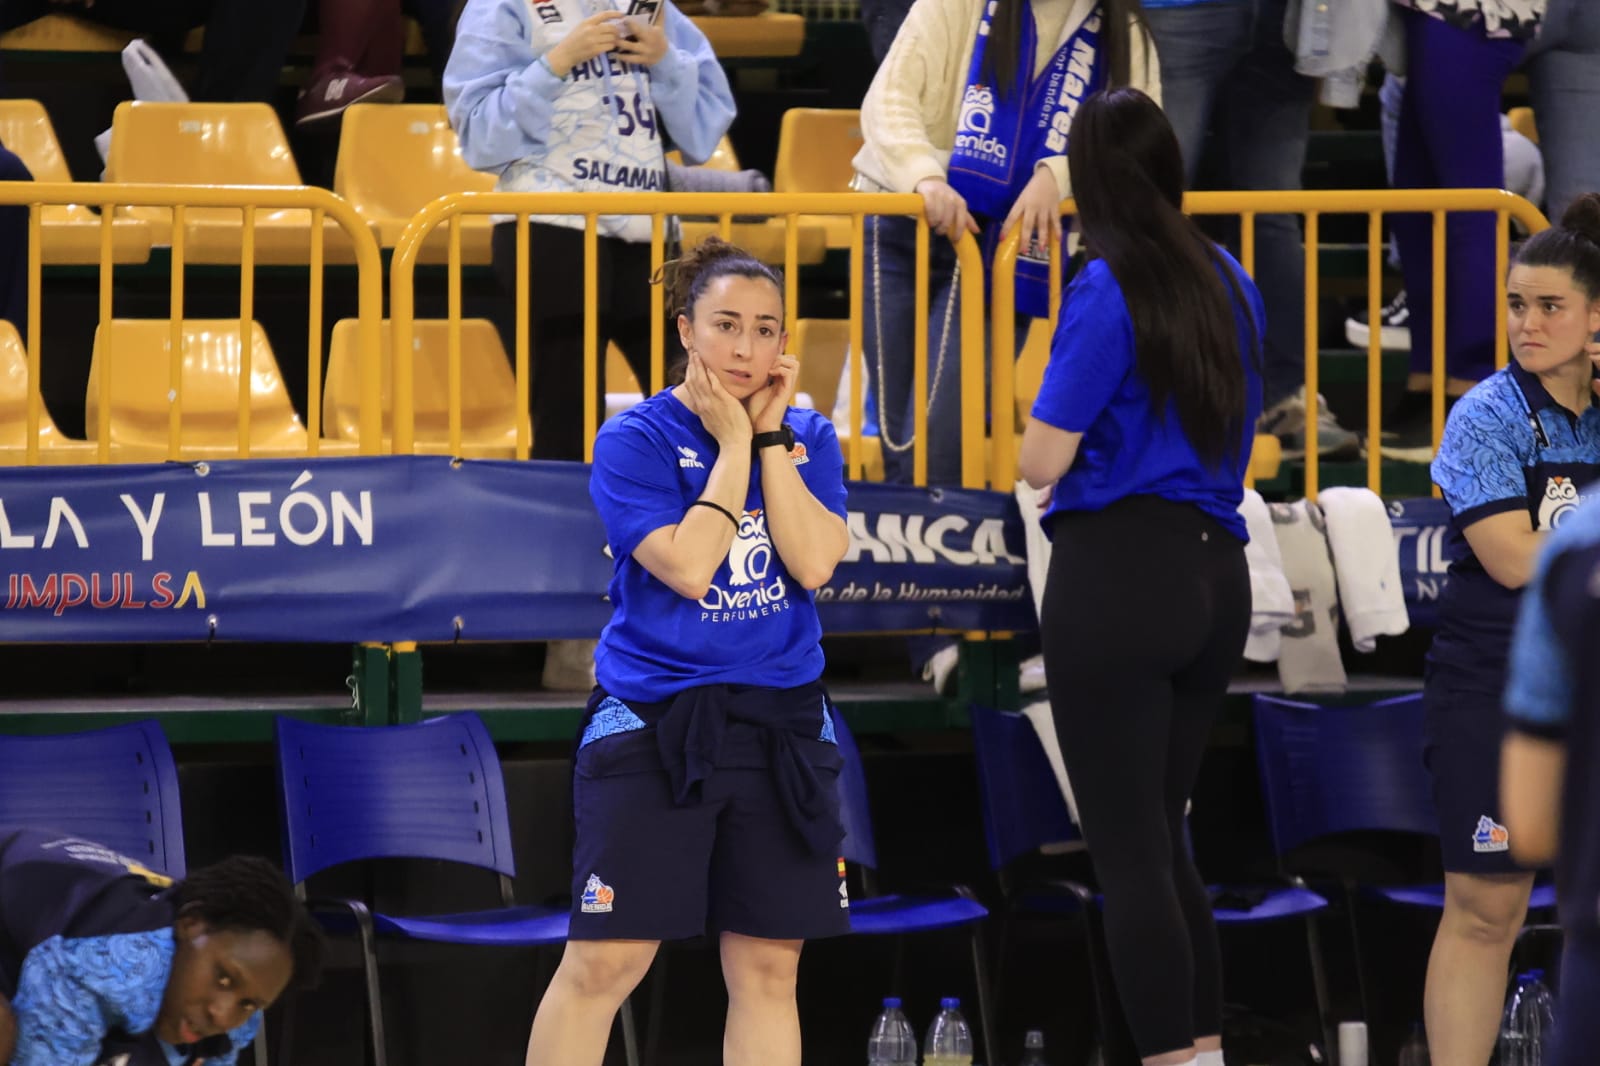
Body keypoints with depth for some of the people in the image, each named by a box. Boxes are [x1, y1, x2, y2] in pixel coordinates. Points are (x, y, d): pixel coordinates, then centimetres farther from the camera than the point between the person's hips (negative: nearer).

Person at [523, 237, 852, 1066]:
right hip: (655, 720, -4)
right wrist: (734, 444, -12)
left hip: (780, 724, 4)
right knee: (603, 963, -9)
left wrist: (771, 434, -8)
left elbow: (814, 562, -9)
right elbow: (687, 567, -18)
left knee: (767, 968, 7)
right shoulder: (636, 440, -6)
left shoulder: (808, 439, 7)